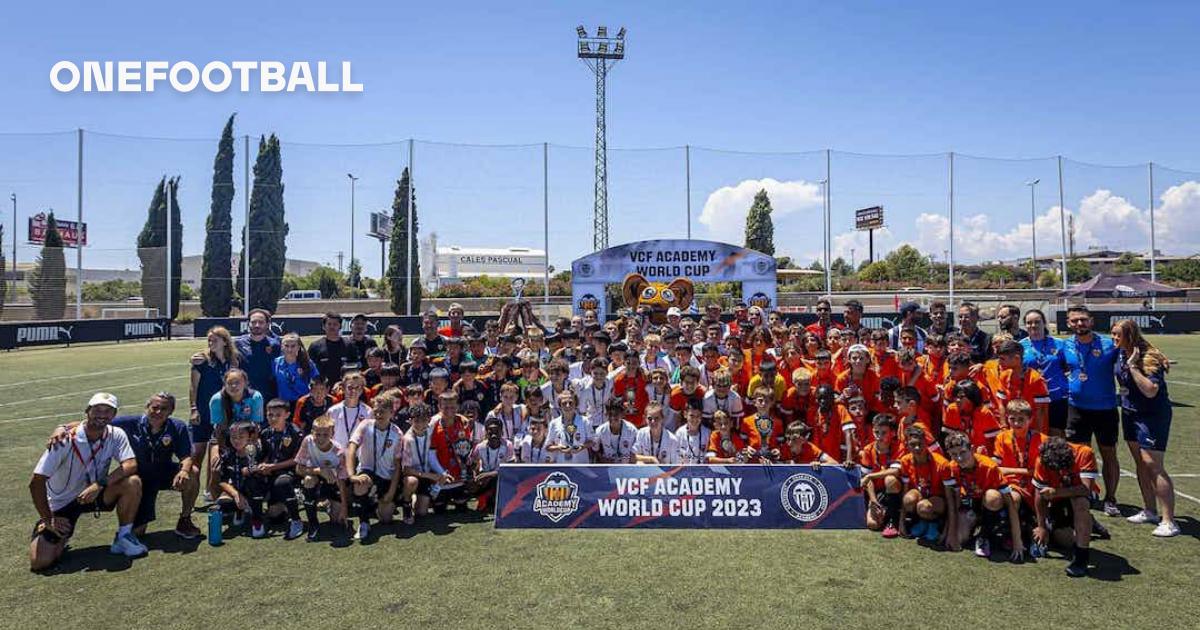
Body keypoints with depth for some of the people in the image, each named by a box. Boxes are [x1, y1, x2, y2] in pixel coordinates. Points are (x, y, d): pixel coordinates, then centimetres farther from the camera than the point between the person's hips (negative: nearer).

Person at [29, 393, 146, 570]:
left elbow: (131, 465, -23)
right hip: (61, 503, -2)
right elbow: (36, 483, -19)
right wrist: (48, 519, -16)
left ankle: (123, 538, -7)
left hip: (94, 495, 2)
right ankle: (62, 536, 20)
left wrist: (99, 485, -35)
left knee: (133, 483, -27)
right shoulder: (66, 441, -20)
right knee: (40, 562, -16)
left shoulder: (116, 435, -10)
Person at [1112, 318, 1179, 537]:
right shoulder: (1122, 355, 2)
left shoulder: (1149, 358, -20)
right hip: (1130, 413, 8)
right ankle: (1150, 511, 24)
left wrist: (1133, 366, -29)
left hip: (1153, 415, -8)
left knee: (1152, 465, -10)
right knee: (1140, 463, 13)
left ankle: (1168, 521, -5)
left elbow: (1150, 391, -31)